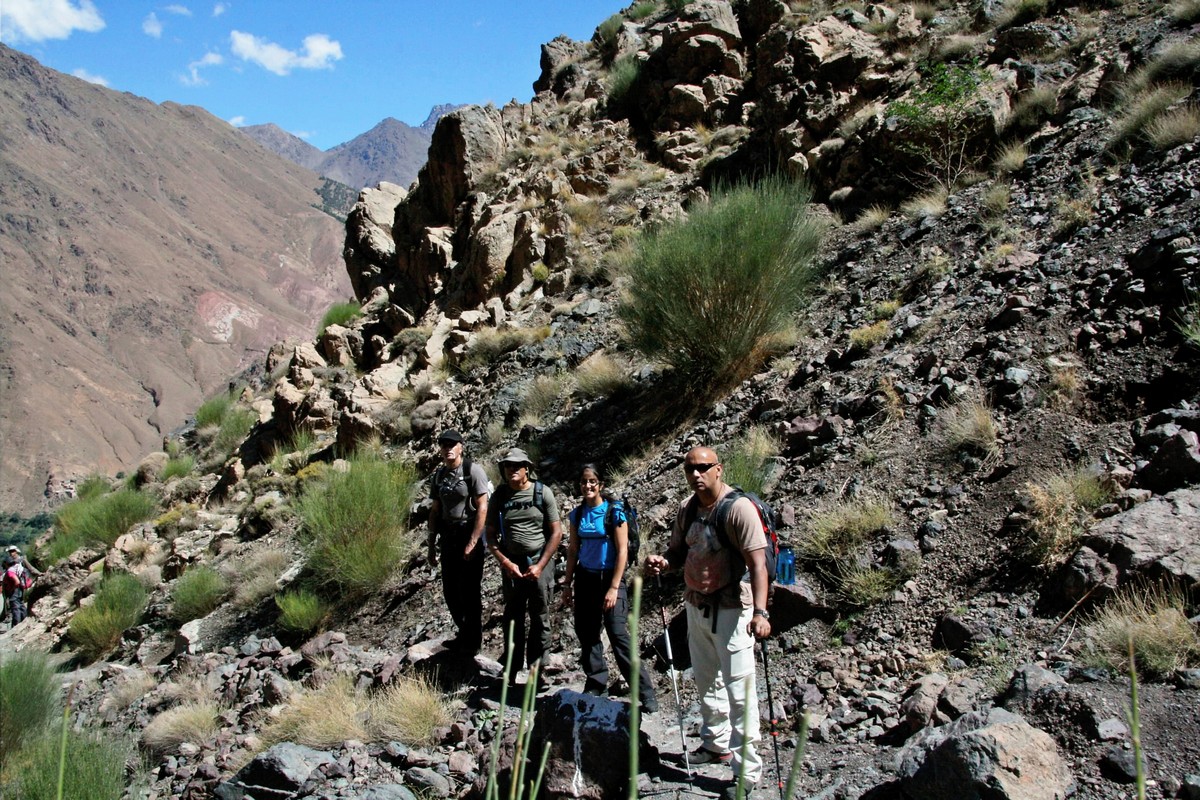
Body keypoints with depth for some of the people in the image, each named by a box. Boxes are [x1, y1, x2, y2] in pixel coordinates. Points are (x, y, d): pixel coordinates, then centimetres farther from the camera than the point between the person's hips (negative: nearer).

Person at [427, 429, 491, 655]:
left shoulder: (473, 471, -11)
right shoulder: (438, 475, 8)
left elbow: (482, 508, -14)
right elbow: (435, 511, 12)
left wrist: (472, 543, -17)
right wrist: (432, 544, 10)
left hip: (470, 536, -6)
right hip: (448, 537, 6)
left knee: (470, 591, 0)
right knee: (450, 590, 11)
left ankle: (473, 641, 15)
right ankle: (463, 634, 29)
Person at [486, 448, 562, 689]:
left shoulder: (542, 493, -5)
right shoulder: (499, 497, 1)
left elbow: (556, 532, -4)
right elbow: (491, 535, 4)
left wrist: (540, 566, -10)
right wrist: (505, 562, -10)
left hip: (540, 562, -1)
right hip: (511, 564, 2)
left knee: (540, 618, 4)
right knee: (513, 617, 8)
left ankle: (536, 667, 16)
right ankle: (511, 667, 19)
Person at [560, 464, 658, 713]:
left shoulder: (614, 512, -10)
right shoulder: (578, 514, 5)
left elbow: (622, 551, -12)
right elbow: (573, 549, 13)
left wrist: (614, 588, -15)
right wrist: (568, 583, 9)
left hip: (609, 577, -5)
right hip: (585, 578, 5)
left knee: (618, 635, -9)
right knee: (587, 633, 7)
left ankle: (645, 693, -4)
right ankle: (596, 684, 23)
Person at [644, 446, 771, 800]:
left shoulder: (739, 507, -18)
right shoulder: (687, 507, 5)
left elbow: (757, 562, -23)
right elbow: (680, 550, 15)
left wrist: (760, 612, -32)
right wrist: (663, 562, -8)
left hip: (730, 610, -8)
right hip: (696, 606, 8)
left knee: (739, 691, -3)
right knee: (706, 682, 21)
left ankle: (748, 771, 7)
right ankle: (716, 745, 40)